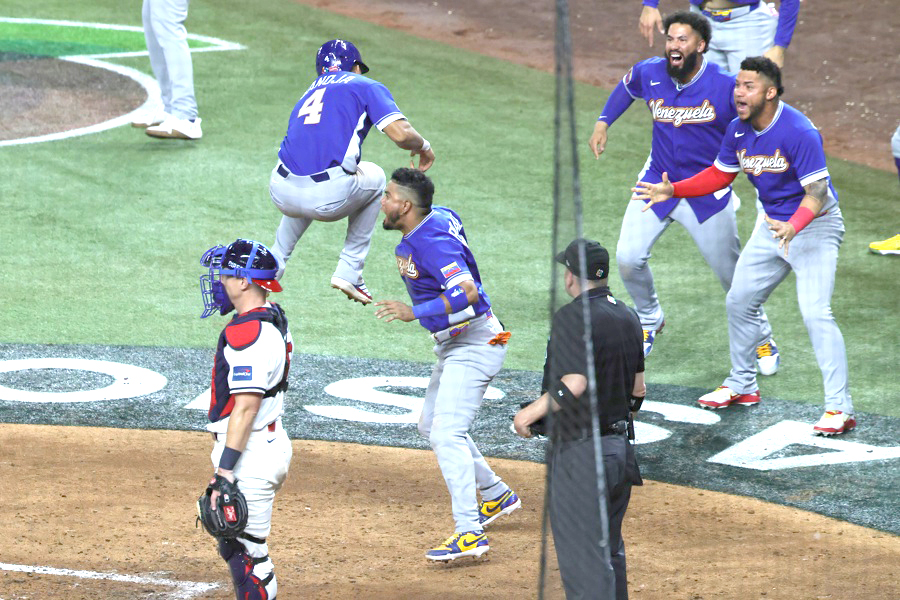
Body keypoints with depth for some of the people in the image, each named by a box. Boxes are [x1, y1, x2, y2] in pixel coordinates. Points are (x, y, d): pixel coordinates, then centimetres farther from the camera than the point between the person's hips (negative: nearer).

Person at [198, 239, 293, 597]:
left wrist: (226, 468, -27)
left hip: (251, 456, -11)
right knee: (234, 547, 19)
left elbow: (246, 406, -25)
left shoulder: (247, 333, -20)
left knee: (247, 554, -7)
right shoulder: (274, 320, 13)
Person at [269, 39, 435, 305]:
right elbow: (401, 134, -3)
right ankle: (349, 271, 21)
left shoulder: (310, 92, 28)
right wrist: (423, 145, 19)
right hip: (329, 198, -5)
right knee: (374, 176, 28)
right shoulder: (366, 86, 12)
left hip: (282, 195, 5)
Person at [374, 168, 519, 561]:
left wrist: (415, 312, -34)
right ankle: (497, 497, 33)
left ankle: (470, 535, -27)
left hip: (474, 344, -11)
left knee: (447, 432, -21)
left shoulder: (432, 242, -25)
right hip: (453, 346, 11)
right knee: (431, 425, 23)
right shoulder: (440, 216, 3)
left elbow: (468, 293, -35)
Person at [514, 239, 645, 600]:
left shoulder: (573, 318, -16)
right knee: (609, 549, 21)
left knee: (581, 556, -8)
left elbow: (573, 385, -24)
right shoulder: (628, 317, 10)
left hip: (579, 451, -9)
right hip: (619, 447, 9)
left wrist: (531, 413, -13)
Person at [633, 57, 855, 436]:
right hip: (775, 224, 8)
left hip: (814, 225, -8)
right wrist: (673, 190, -3)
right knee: (739, 302, 15)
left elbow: (816, 194, -31)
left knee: (815, 312, -21)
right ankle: (742, 386, 35)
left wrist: (793, 227, -50)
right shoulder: (739, 130, -5)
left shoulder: (799, 133, -28)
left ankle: (839, 408, -21)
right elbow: (720, 174, 10)